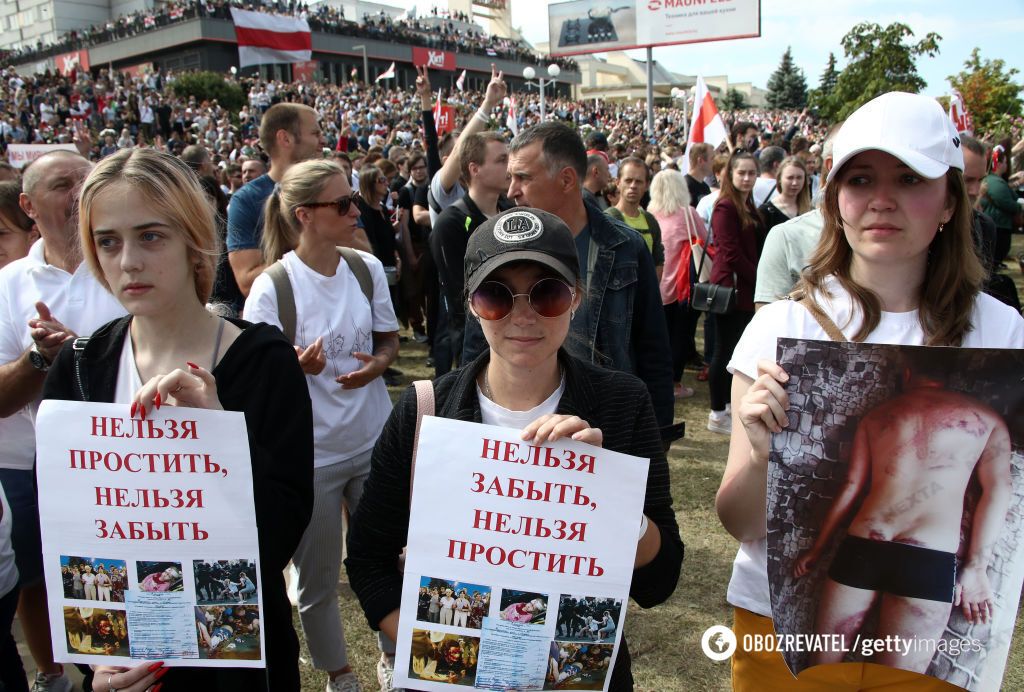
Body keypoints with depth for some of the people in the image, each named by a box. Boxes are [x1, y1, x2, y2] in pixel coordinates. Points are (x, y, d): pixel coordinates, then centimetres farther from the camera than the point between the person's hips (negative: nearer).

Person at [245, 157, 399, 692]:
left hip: (376, 442, 3)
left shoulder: (367, 268, -4)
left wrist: (379, 362, -13)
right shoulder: (271, 288, -15)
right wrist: (298, 366, -30)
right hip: (309, 455, -3)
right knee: (318, 582, 13)